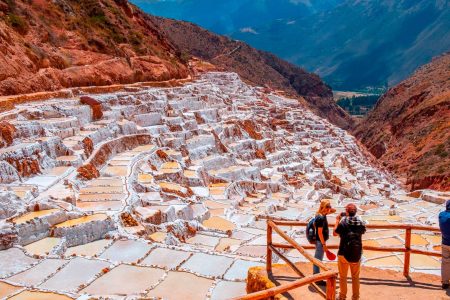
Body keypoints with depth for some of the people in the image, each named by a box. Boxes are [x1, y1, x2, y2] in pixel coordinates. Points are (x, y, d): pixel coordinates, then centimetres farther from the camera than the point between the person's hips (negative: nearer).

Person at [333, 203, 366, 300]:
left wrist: (337, 220, 8)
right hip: (357, 253, 3)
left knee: (343, 277, 12)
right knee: (355, 277, 18)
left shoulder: (343, 221, -14)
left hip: (344, 253, -3)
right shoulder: (361, 222, -4)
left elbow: (335, 233, -2)